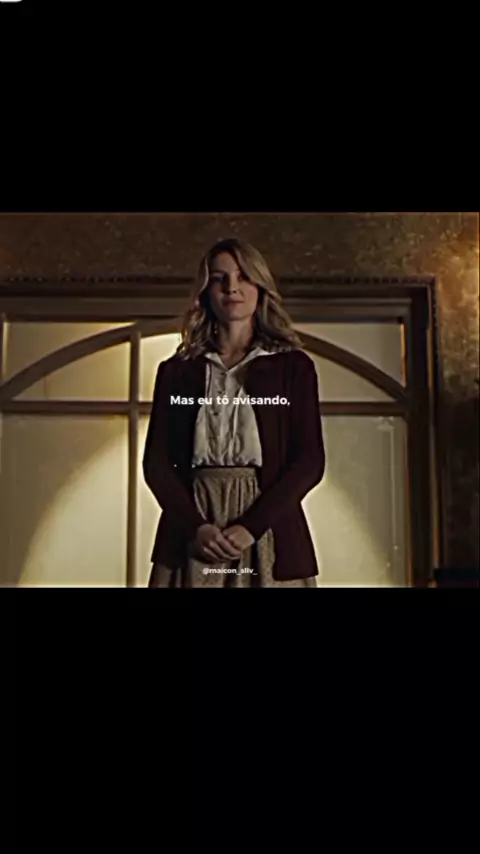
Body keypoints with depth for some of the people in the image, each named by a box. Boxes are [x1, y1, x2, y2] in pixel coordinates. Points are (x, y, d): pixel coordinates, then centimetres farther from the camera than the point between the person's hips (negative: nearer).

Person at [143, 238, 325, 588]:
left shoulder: (293, 366, 6)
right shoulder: (176, 371, 10)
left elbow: (309, 460, -2)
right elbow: (156, 462, 4)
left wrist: (250, 527, -13)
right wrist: (196, 526, -12)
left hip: (268, 531, -1)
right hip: (192, 536, 1)